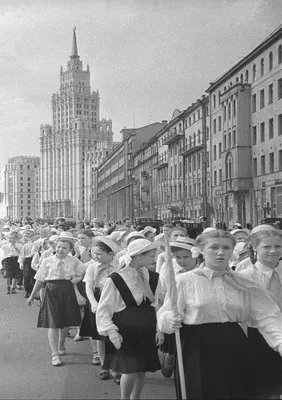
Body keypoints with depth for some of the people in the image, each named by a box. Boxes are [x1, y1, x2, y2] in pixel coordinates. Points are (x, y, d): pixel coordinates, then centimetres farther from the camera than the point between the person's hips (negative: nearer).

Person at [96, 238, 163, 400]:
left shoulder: (150, 277, 3)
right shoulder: (115, 280, -14)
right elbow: (104, 309, -10)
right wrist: (111, 330, -19)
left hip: (147, 332, 5)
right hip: (126, 332, -5)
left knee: (142, 371, 9)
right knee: (131, 371, -9)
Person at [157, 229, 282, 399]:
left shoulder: (245, 284, 5)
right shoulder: (184, 280, -3)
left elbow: (267, 316, -3)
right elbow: (165, 315, -5)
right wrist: (170, 320, -28)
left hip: (235, 350, 3)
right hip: (198, 350, -3)